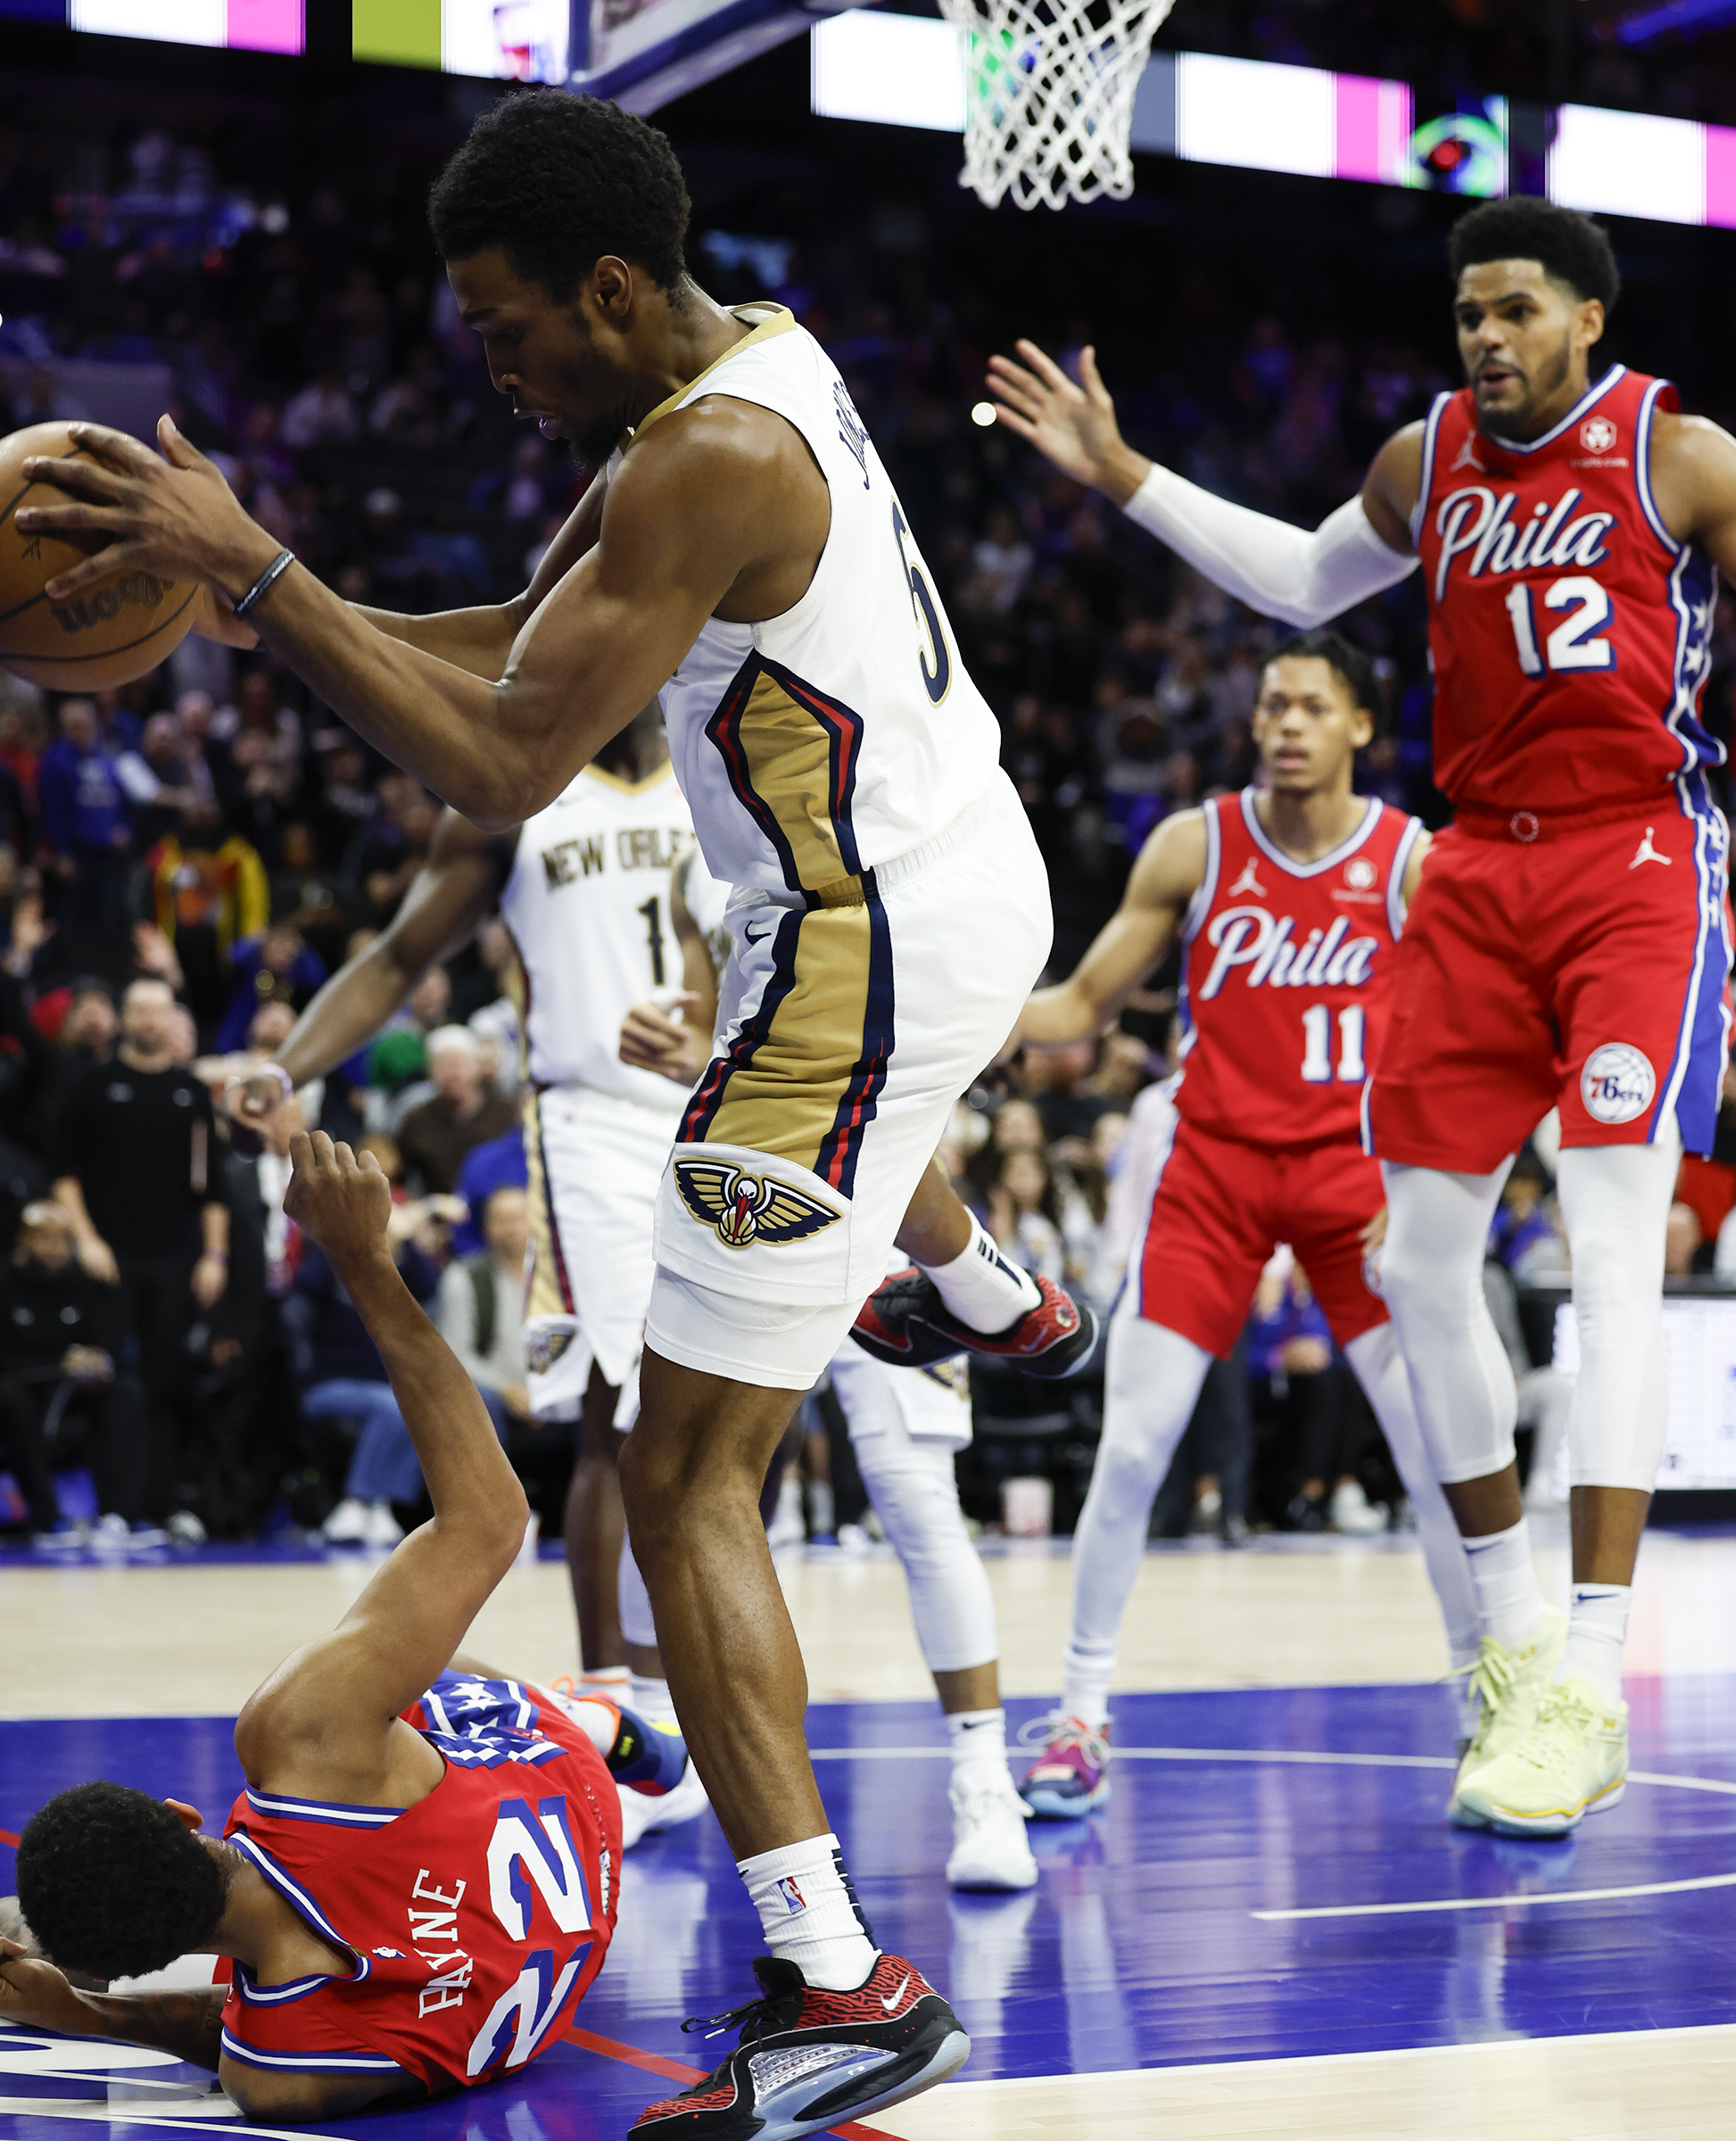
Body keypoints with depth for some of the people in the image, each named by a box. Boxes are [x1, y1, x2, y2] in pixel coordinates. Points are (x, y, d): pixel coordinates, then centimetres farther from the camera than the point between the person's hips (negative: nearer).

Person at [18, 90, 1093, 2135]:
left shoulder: (707, 466, -25)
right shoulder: (744, 361, 6)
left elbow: (501, 767, -26)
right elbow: (516, 645, 12)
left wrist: (252, 567, -22)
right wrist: (236, 591, 3)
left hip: (870, 950, -10)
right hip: (969, 874, 10)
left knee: (684, 1478, -10)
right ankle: (996, 1296, 72)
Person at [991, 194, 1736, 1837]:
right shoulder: (1427, 461, 10)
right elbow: (1306, 584, 27)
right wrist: (1119, 476, 23)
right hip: (1481, 869, 6)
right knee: (1420, 1262, 4)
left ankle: (1588, 1686, -20)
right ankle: (1512, 1642, 19)